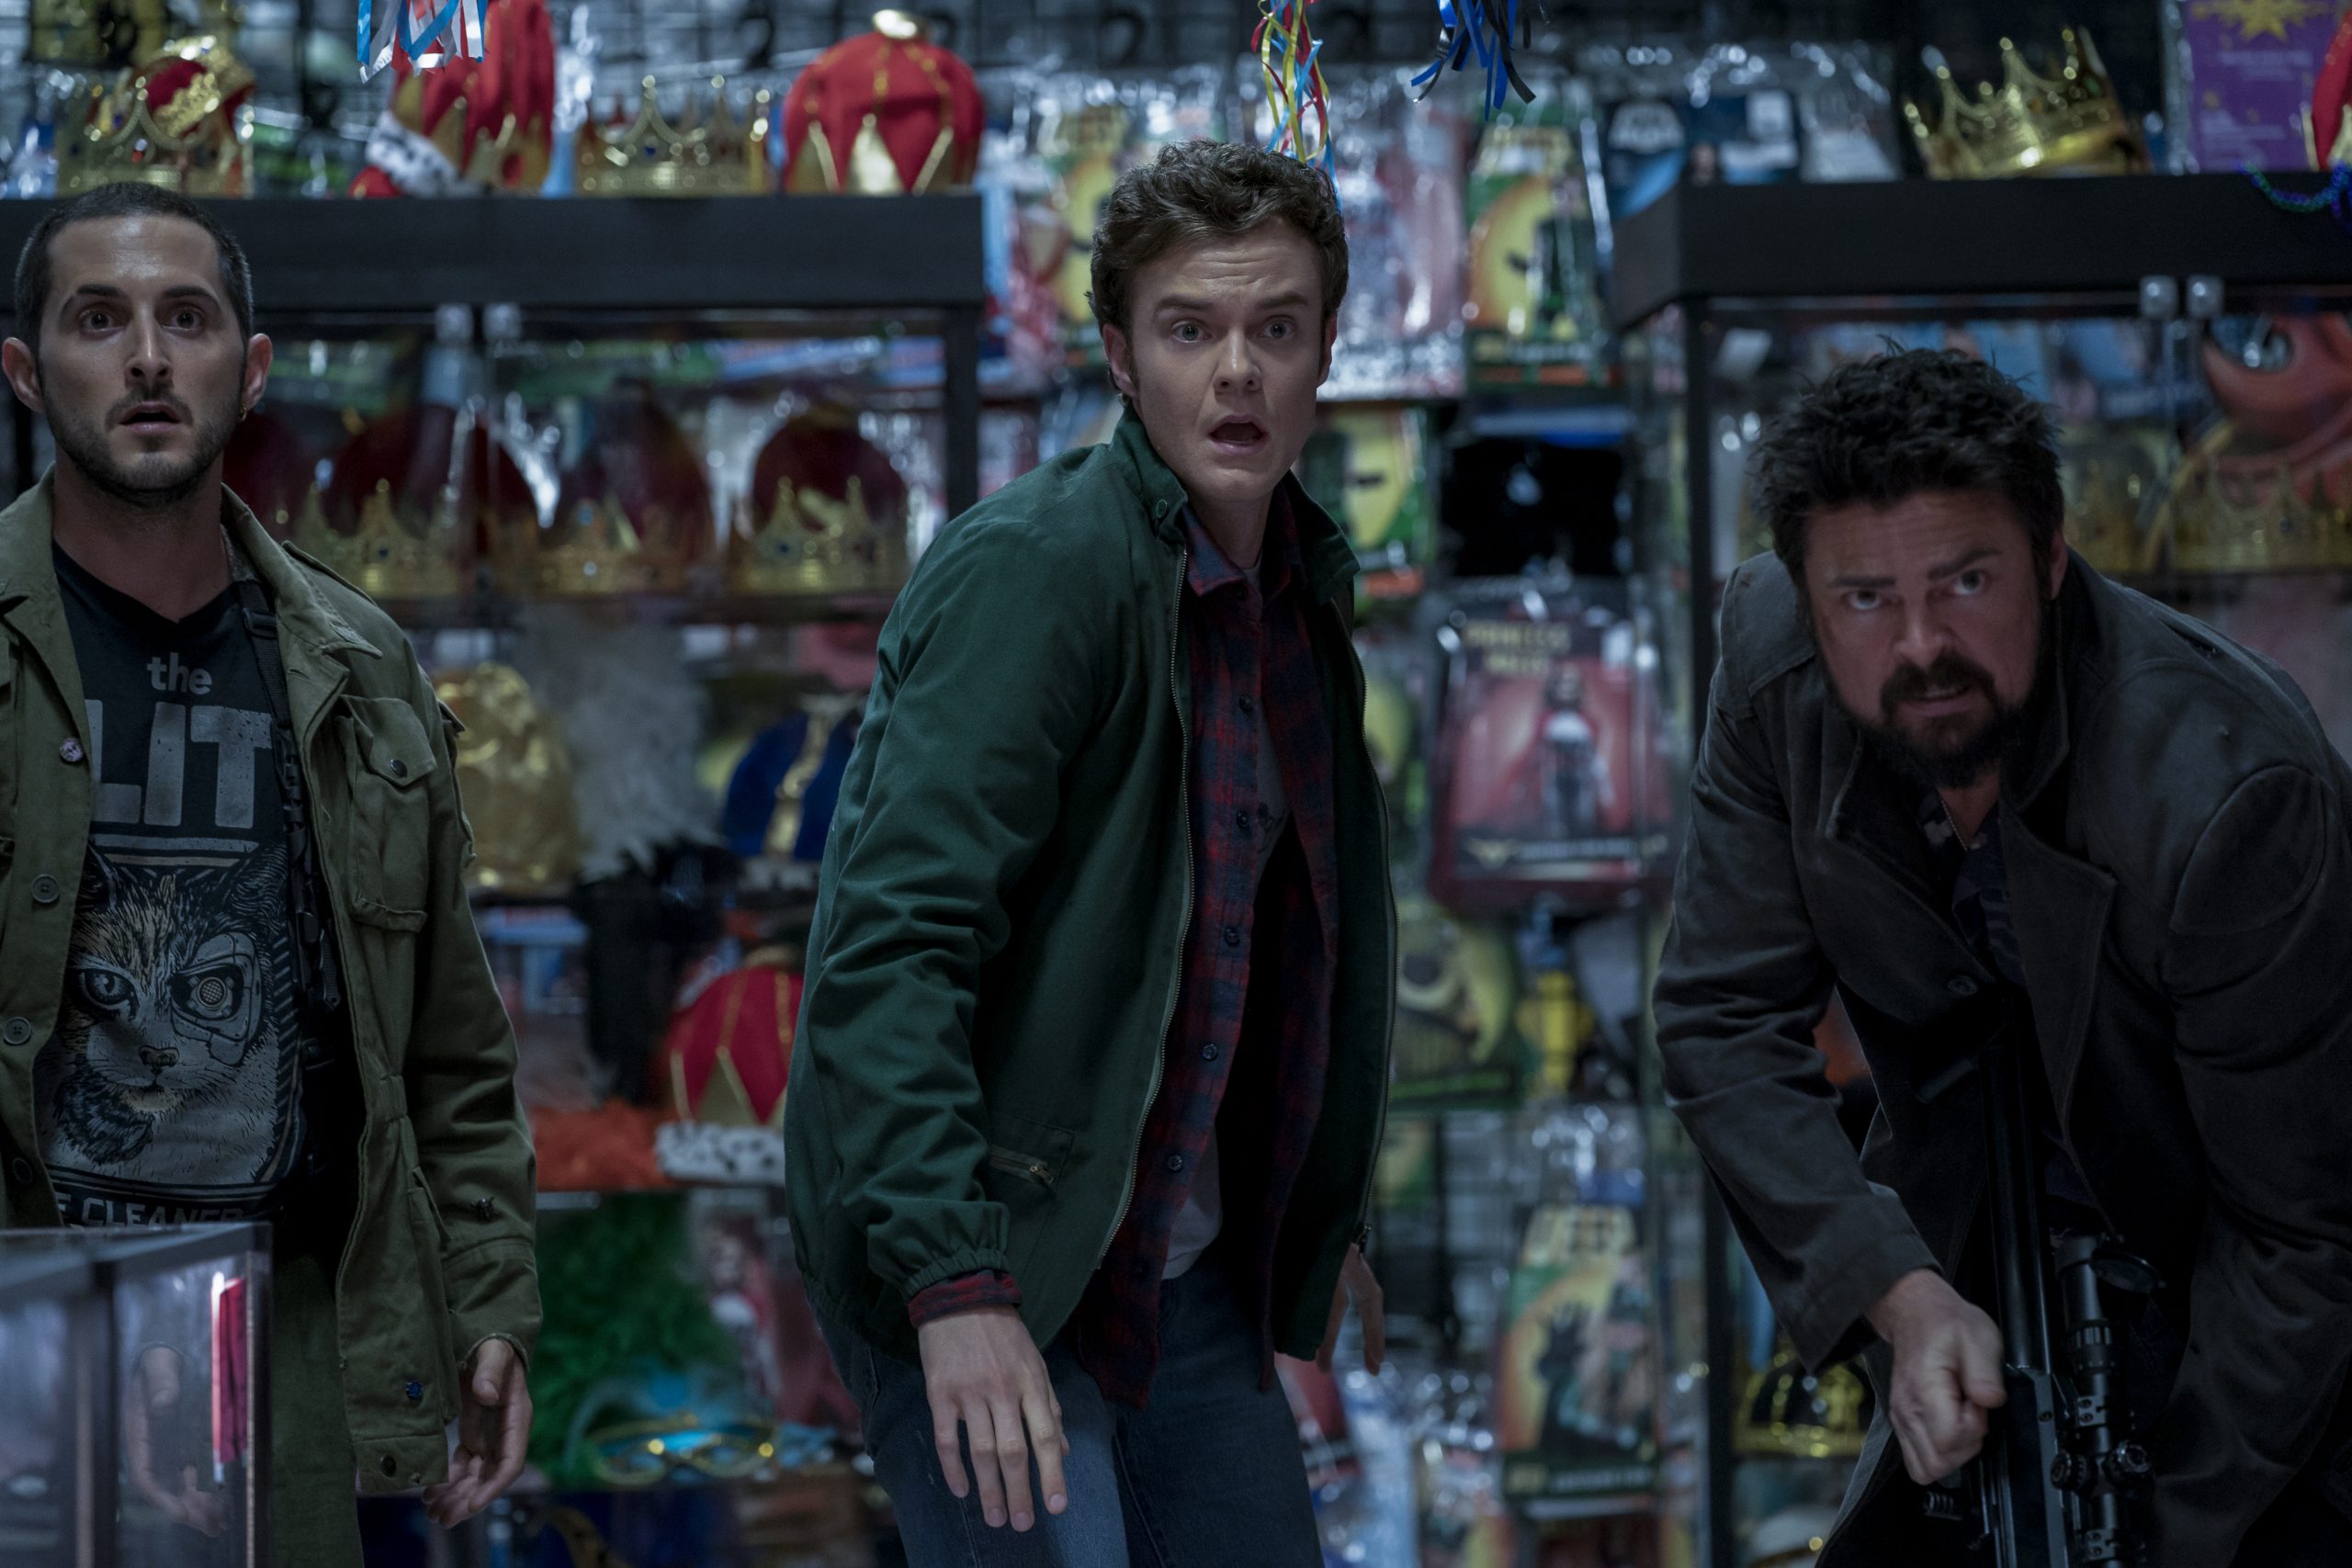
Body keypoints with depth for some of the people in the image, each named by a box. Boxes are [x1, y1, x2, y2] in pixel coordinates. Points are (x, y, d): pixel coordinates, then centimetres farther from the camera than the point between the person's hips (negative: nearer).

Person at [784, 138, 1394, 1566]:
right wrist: (955, 1282, -30)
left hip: (1184, 1269, 8)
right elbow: (891, 945, -23)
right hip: (984, 1266, -8)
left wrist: (1327, 1217, 22)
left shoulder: (1306, 594, 9)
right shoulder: (1032, 567, -16)